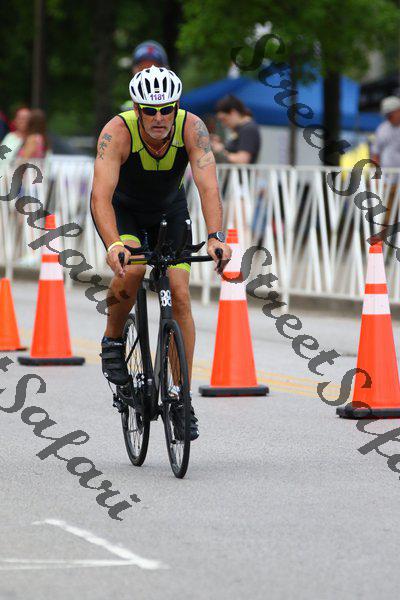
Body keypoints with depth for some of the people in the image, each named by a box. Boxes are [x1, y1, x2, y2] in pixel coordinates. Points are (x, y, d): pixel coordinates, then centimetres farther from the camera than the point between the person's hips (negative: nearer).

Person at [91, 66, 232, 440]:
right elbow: (101, 195, -43)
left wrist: (216, 237, -56)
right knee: (131, 268, -32)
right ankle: (112, 342, -4)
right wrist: (114, 245, -60)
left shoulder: (191, 128, -30)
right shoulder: (118, 132, -34)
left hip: (169, 211, 2)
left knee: (179, 296, -11)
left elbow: (208, 187, -39)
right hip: (122, 209, -2)